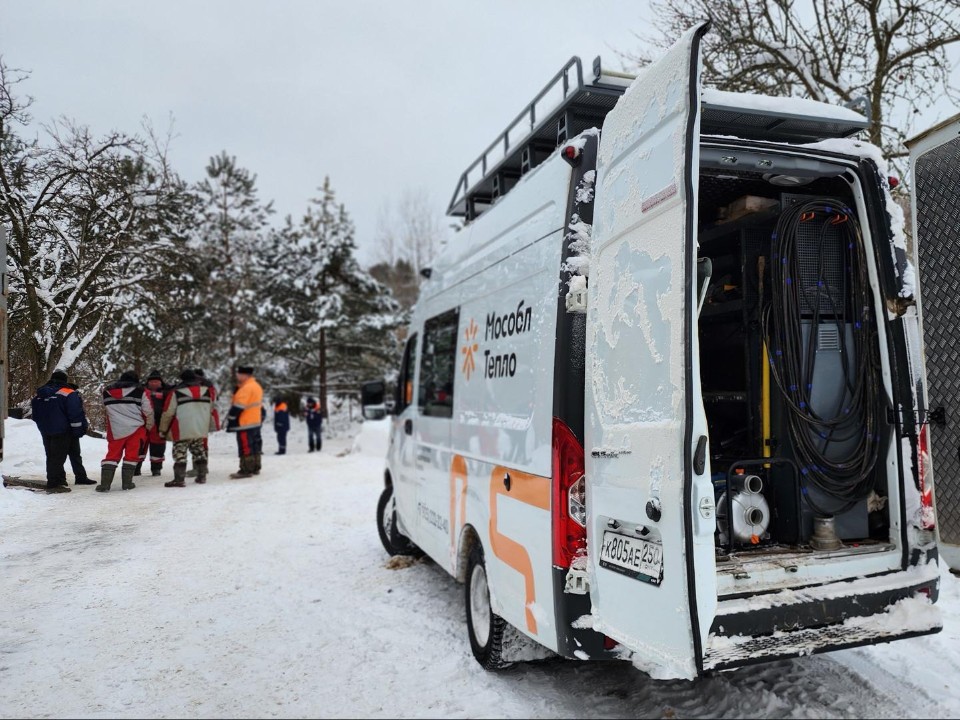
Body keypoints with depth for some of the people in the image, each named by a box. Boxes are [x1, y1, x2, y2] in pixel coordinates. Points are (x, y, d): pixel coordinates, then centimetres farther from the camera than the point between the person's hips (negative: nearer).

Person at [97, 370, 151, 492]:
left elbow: (106, 411, 19)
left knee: (112, 455, 10)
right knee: (131, 455, 6)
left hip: (115, 430, 2)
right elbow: (148, 411, 0)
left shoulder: (107, 391, 8)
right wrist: (149, 425, 15)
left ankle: (104, 484, 2)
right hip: (136, 428, -2)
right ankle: (127, 483, 5)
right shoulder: (139, 391, -3)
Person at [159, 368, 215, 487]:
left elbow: (168, 413, -2)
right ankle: (201, 477, 21)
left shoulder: (176, 392, -5)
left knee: (180, 454, -1)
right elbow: (211, 410, 18)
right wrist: (209, 425, 31)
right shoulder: (207, 390, 8)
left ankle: (179, 479, -4)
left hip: (183, 430, -5)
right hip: (201, 429, 5)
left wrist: (163, 429, 8)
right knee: (200, 452, 17)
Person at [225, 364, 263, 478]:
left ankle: (246, 470, -3)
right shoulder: (257, 386, 14)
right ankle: (255, 468, 21)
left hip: (245, 424, -10)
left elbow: (238, 407, -19)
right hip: (256, 422, 10)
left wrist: (231, 421, -15)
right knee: (255, 445, 14)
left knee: (245, 447, -5)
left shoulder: (246, 388, -18)